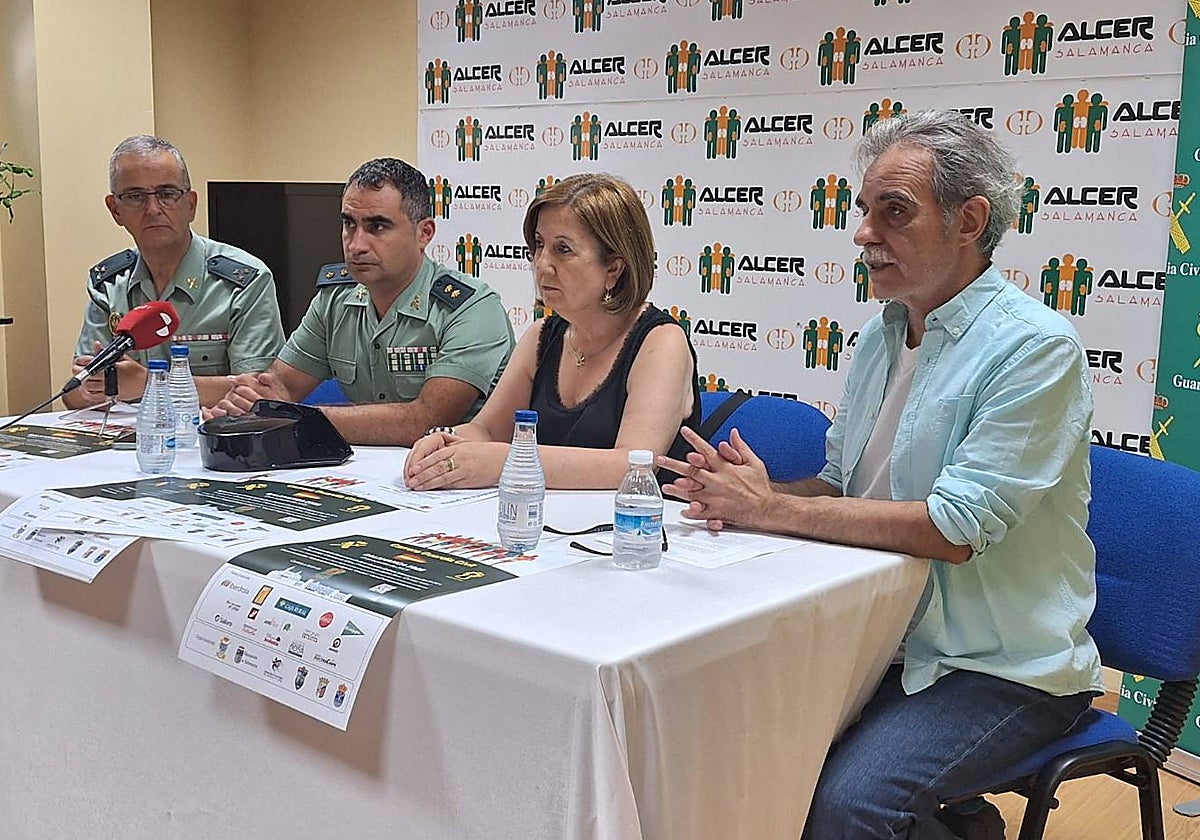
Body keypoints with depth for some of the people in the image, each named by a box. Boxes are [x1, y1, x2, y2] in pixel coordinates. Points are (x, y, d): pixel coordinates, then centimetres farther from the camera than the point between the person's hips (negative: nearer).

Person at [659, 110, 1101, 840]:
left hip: (1004, 665, -7)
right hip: (889, 640, 7)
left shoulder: (1034, 347, -17)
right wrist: (745, 495, -8)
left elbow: (954, 528, -23)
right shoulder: (882, 336, 9)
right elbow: (841, 487, 13)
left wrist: (773, 509, -18)